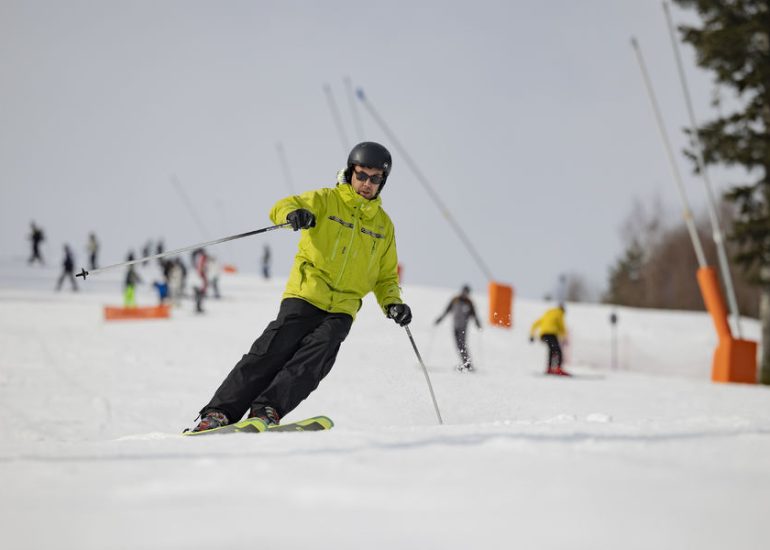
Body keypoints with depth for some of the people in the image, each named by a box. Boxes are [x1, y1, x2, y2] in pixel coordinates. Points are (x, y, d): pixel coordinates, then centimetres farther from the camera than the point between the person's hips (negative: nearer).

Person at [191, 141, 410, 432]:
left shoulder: (383, 224, 17)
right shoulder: (326, 200, 6)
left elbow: (386, 277, 23)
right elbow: (282, 208, -10)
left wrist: (392, 304, 3)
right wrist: (293, 213, -34)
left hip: (342, 310, 3)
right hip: (304, 296, -3)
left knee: (313, 360, -21)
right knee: (272, 352, -14)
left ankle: (266, 410, -28)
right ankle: (219, 412, -15)